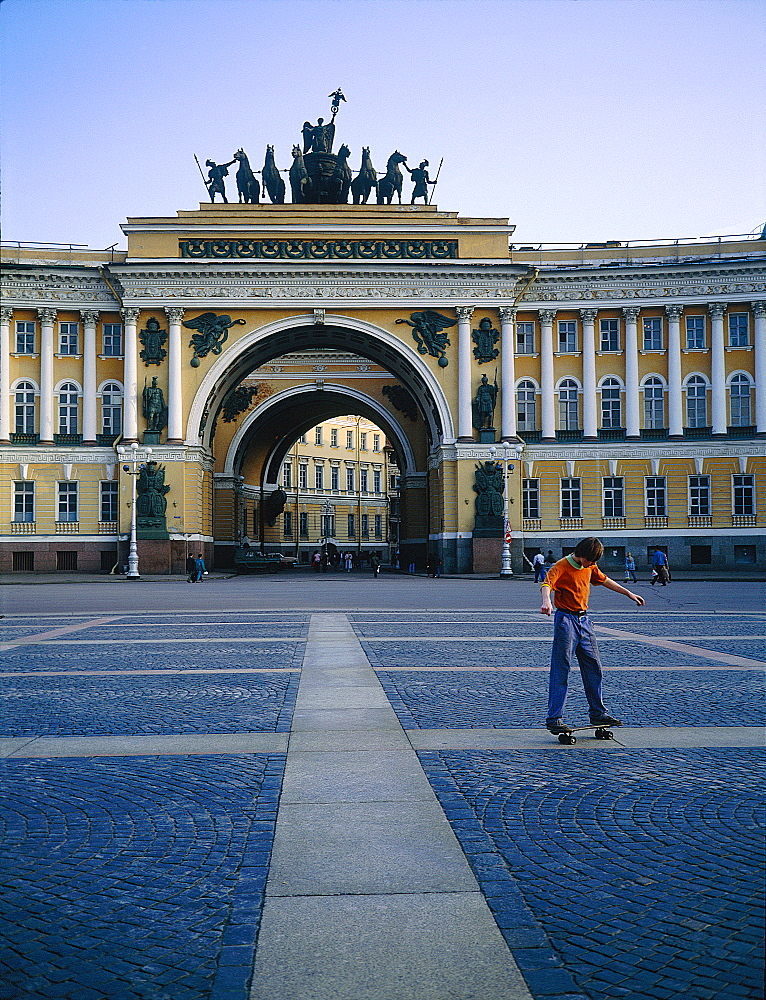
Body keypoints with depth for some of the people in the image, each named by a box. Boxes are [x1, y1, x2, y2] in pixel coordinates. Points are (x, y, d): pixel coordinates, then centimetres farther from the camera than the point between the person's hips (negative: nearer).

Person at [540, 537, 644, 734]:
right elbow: (547, 583, -30)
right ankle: (554, 719, -4)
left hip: (584, 620, 8)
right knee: (560, 671, -7)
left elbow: (604, 580, 29)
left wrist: (629, 594, 35)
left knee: (594, 668, 12)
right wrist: (546, 600, -52)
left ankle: (598, 714, 24)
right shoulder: (562, 566, -12)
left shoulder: (590, 567, 11)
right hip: (566, 620, -7)